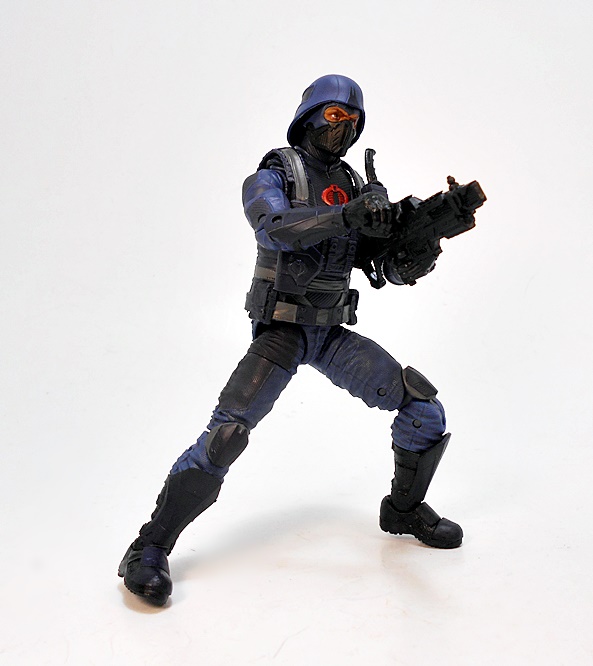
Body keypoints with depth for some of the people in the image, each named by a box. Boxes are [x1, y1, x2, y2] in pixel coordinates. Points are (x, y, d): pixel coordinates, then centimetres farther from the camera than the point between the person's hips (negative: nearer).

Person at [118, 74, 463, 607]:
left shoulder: (358, 188, 13)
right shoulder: (275, 174, -3)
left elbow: (391, 268, 8)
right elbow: (274, 225, -27)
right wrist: (346, 214, -37)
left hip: (333, 334, 6)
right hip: (281, 330, -5)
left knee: (424, 407, -2)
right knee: (226, 434, -20)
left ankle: (405, 509, 20)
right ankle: (150, 548, -6)